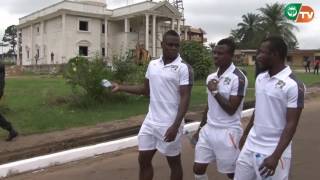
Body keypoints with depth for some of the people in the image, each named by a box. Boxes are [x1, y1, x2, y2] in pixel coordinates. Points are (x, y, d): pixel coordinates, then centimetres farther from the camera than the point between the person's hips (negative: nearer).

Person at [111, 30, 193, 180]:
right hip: (150, 122, 6)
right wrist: (120, 87, 12)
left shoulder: (184, 68, -11)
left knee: (174, 163, 10)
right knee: (143, 160, 13)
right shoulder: (152, 64, 7)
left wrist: (175, 126, -23)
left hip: (169, 125, -6)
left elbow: (185, 98, -15)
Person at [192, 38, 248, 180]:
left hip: (227, 132, -7)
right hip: (208, 129, 7)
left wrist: (214, 91, -16)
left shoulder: (238, 78, -15)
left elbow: (231, 109, -18)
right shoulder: (211, 77, 8)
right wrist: (201, 127, 19)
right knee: (198, 168, 8)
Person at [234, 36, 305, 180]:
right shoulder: (260, 78, 5)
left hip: (273, 150, -6)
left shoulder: (293, 85, -16)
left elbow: (291, 124, -17)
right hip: (250, 146, 6)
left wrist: (275, 156, -21)